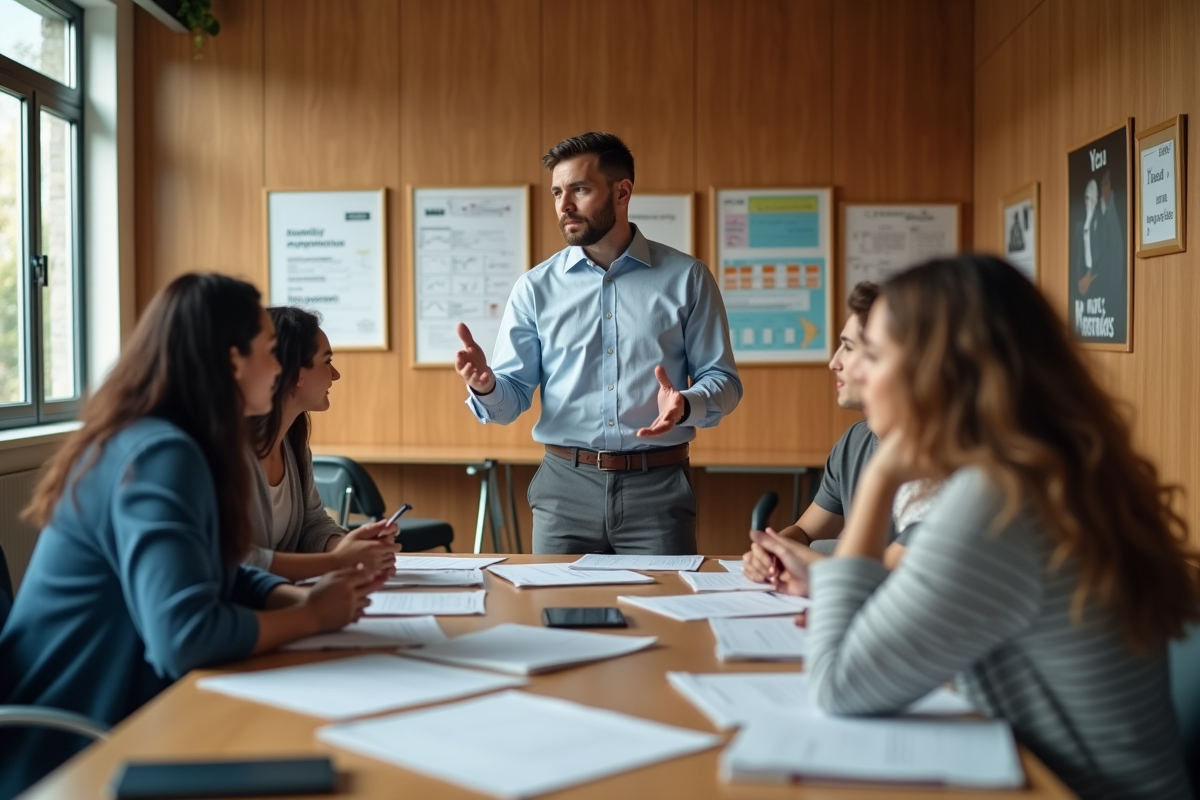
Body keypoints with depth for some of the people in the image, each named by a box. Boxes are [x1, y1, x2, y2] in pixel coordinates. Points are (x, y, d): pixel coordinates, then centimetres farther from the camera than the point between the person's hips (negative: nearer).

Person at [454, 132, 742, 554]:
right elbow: (513, 397, 4)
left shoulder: (686, 277, 3)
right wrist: (486, 385, -18)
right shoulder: (536, 287, 6)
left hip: (658, 487, -1)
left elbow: (723, 380, 3)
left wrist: (686, 405, -18)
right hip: (565, 487, 1)